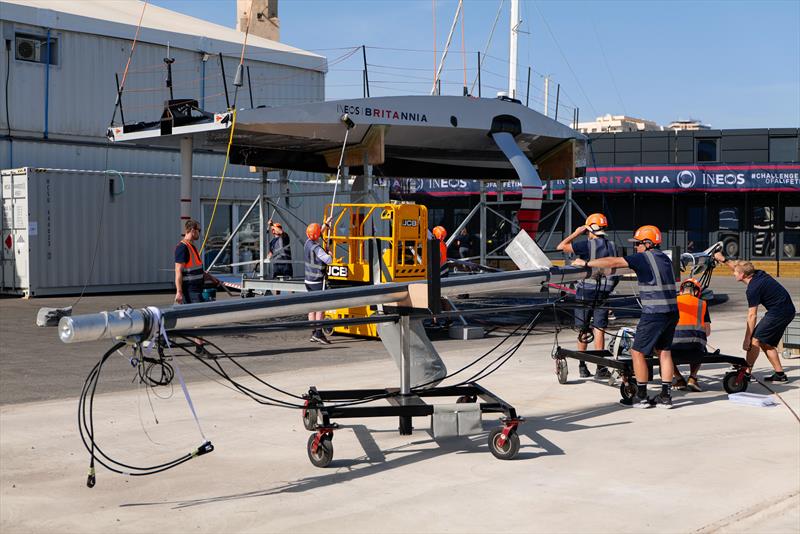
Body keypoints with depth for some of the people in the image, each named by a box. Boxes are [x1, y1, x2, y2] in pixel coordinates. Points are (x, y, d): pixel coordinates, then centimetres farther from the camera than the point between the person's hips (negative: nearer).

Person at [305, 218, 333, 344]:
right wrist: (329, 254, -2)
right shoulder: (316, 248, -19)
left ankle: (313, 334, 13)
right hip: (318, 281, -9)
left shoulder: (307, 243, 6)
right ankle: (318, 333, -13)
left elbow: (319, 233, 25)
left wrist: (326, 223, 32)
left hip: (309, 280, 9)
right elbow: (328, 260, -24)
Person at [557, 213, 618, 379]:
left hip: (585, 292, -3)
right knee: (599, 330, 2)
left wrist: (576, 233, 0)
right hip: (603, 294, 3)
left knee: (583, 330, 9)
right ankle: (600, 368, -2)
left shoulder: (587, 245, -12)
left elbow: (561, 246, -11)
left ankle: (582, 366, 16)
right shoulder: (612, 247, 6)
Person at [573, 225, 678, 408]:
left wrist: (586, 263, -8)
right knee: (664, 351, 13)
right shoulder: (665, 258, 15)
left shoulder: (644, 258, -9)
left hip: (654, 313, -8)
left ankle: (641, 397, 7)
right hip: (671, 312, 8)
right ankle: (665, 396, 14)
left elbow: (614, 263, -14)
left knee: (638, 352, 2)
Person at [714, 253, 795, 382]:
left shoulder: (753, 289, -19)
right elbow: (739, 268, 30)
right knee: (766, 343, 14)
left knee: (755, 339, -8)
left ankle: (746, 371, -7)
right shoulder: (758, 274, 6)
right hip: (787, 311, 10)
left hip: (778, 312, -10)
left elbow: (752, 316, -18)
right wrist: (723, 260, 30)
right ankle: (780, 374, 14)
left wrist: (747, 339, -14)